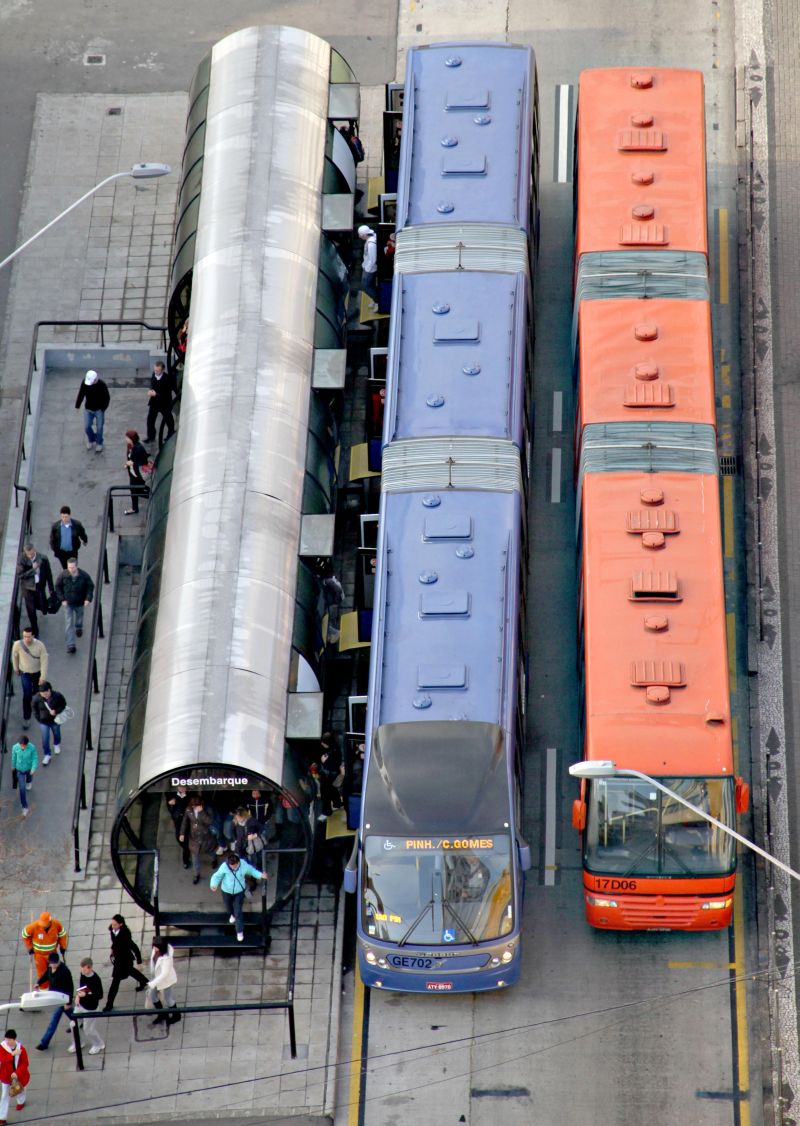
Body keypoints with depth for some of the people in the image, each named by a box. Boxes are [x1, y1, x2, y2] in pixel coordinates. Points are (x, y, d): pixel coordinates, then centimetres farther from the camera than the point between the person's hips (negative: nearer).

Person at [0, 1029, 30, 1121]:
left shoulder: (21, 1048, -22)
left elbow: (25, 1063, -19)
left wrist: (17, 1073, -30)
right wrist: (12, 1054, -44)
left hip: (18, 1074, 0)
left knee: (20, 1089, 28)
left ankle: (21, 1102, 63)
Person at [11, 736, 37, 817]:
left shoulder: (32, 747, -33)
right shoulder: (15, 747, -28)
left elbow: (35, 758, -19)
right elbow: (14, 757, -8)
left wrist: (33, 769, -32)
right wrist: (13, 766, 10)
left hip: (29, 768, 1)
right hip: (20, 769, -1)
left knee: (29, 777, 35)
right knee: (22, 789, -1)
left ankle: (29, 781, 73)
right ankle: (25, 807, 13)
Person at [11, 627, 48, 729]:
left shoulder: (40, 645, -27)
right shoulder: (18, 644, -25)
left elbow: (44, 661, -20)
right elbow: (15, 657, -4)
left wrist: (43, 678, -19)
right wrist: (16, 668, 10)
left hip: (37, 673, 1)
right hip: (25, 674, -1)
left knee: (37, 691, 24)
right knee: (27, 696, -6)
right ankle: (26, 718, 7)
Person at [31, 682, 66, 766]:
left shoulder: (57, 696, -28)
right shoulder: (37, 698, -27)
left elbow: (63, 704, -11)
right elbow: (34, 706, -6)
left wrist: (56, 711, -28)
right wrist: (38, 718, -5)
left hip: (55, 720, 1)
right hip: (43, 721, -1)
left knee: (56, 734, 28)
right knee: (45, 739, 6)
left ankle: (57, 744, 61)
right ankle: (47, 755, 28)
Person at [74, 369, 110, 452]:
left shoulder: (101, 385, -25)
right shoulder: (84, 382, -16)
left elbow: (107, 398, -13)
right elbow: (81, 394, 0)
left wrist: (103, 409, -13)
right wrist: (77, 405, 4)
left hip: (99, 409, -3)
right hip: (88, 409, 3)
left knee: (99, 428, 7)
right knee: (86, 427, 8)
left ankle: (99, 443, 31)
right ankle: (91, 440, 37)